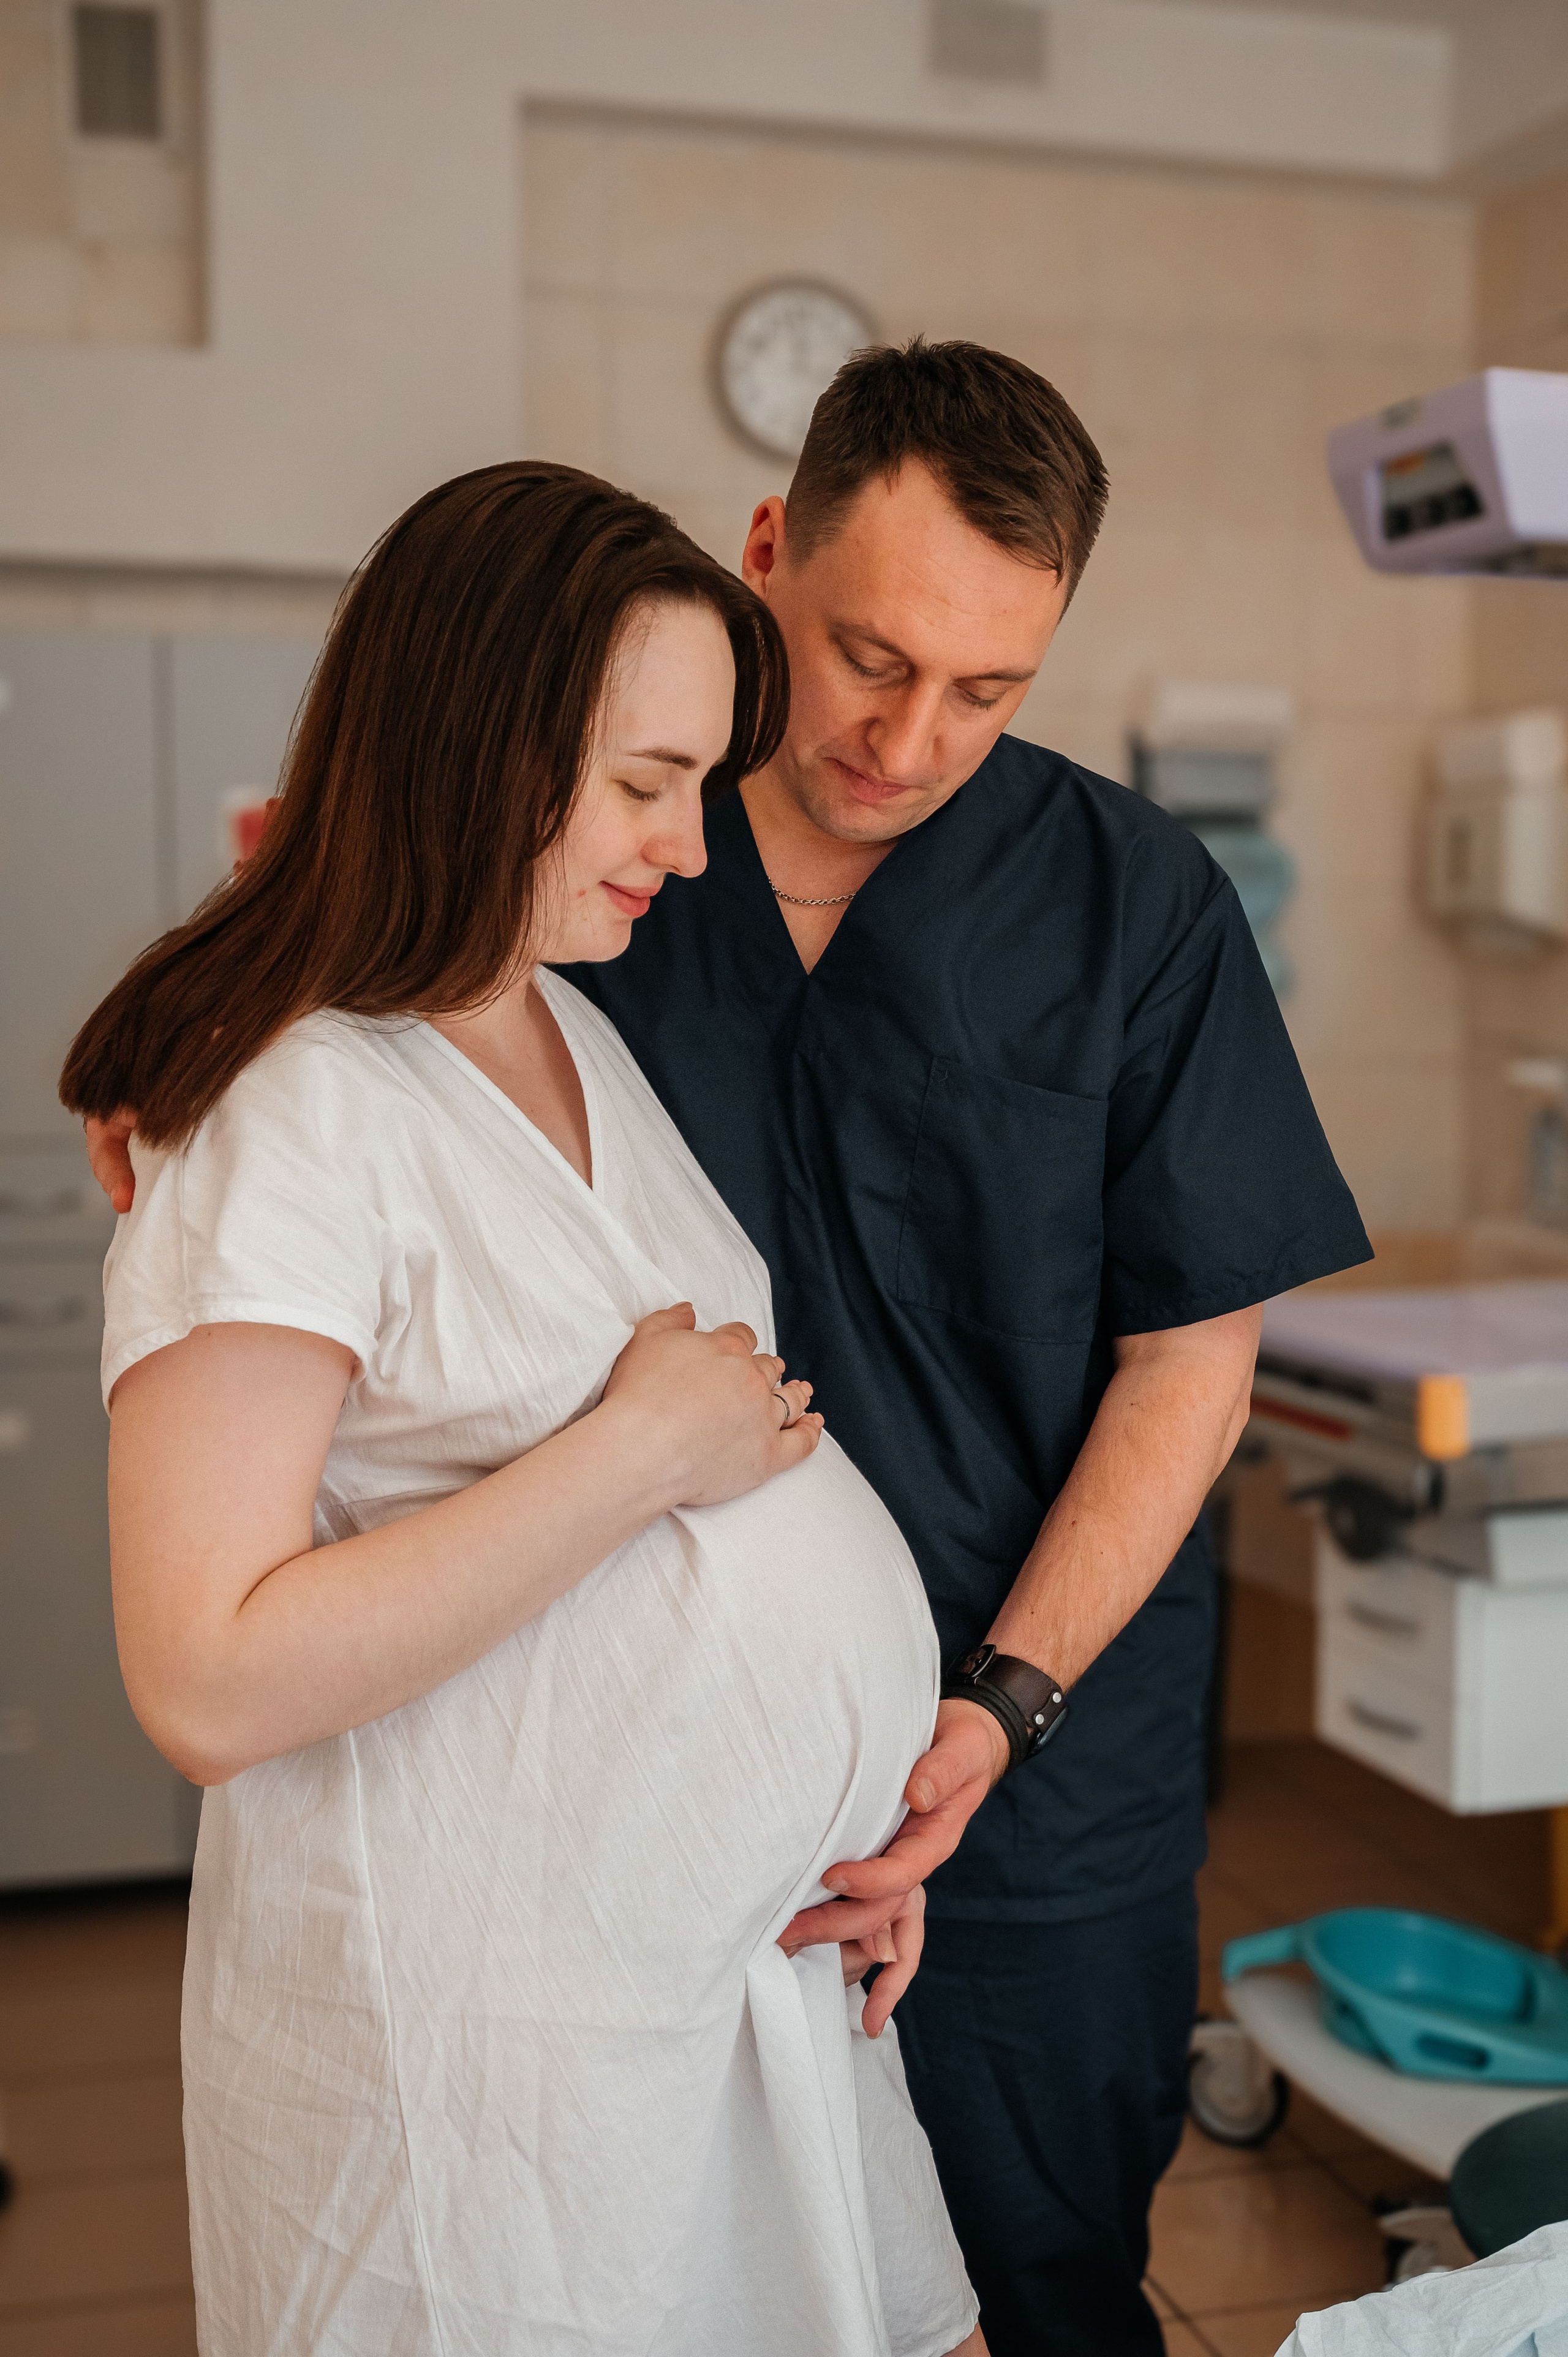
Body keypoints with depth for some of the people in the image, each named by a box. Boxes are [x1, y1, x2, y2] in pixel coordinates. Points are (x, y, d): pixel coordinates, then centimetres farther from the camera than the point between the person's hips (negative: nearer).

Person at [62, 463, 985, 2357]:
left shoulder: (583, 1044, 11)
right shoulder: (296, 1118, -18)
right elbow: (210, 1684, -25)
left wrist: (848, 1818, 9)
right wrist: (642, 1452, -22)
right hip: (496, 2015, -8)